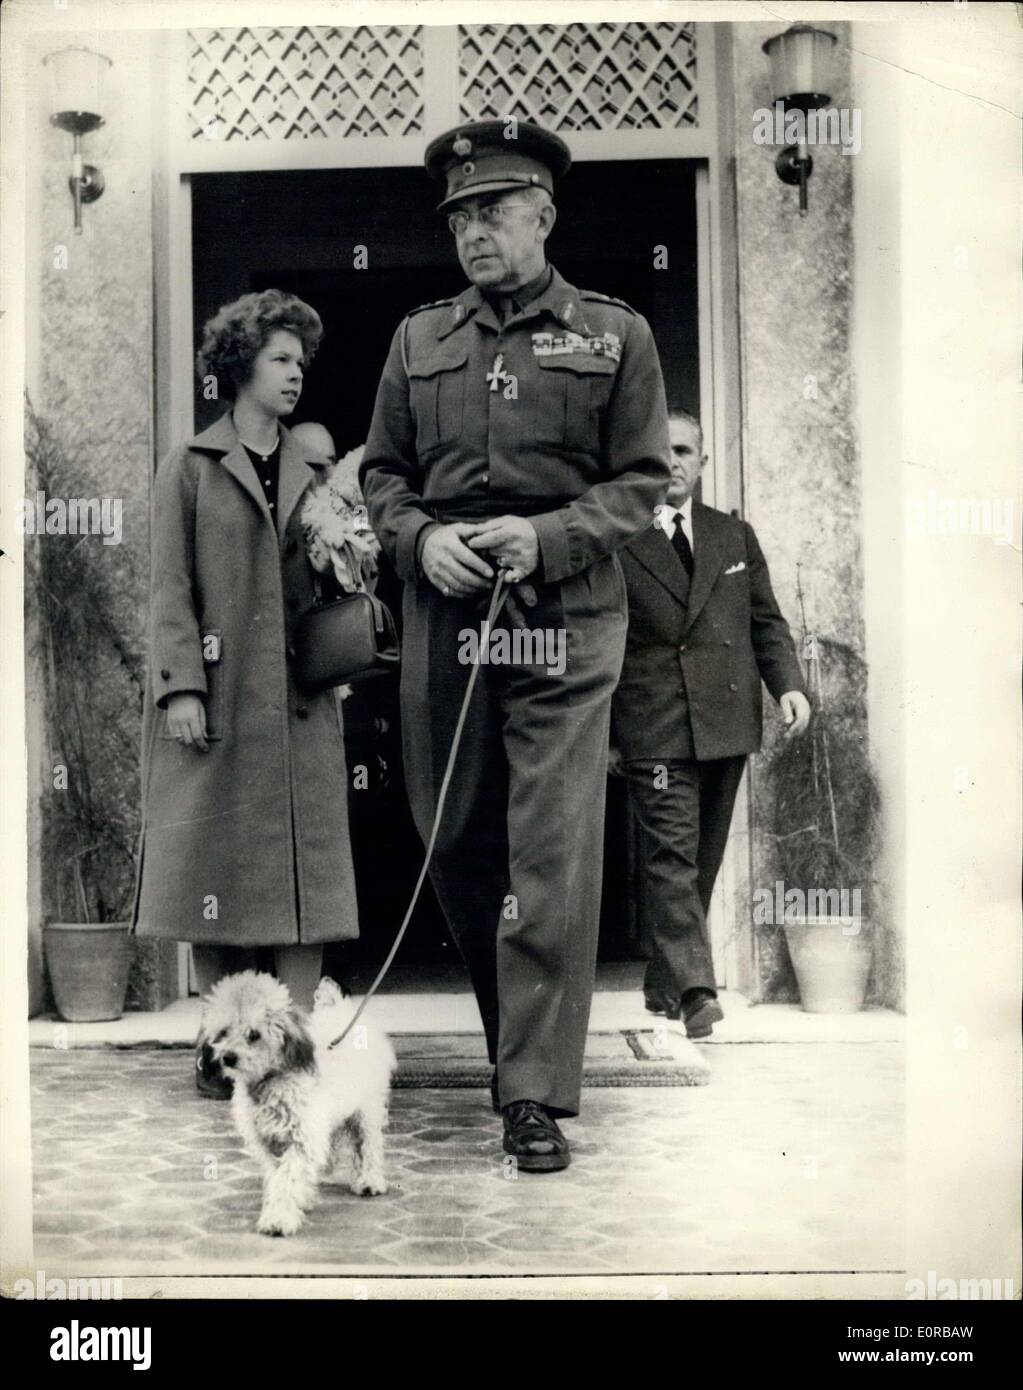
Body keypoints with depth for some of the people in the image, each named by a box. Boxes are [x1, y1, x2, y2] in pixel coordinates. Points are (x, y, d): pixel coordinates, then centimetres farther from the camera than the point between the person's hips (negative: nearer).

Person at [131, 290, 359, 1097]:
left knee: (308, 863, -1)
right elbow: (172, 589, -2)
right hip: (216, 694, -3)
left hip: (300, 696, 3)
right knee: (215, 865, 1)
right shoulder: (190, 471, 5)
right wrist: (181, 686, -12)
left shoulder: (314, 475, 16)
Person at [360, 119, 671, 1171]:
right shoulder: (419, 339, 15)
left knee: (551, 858, -8)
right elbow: (381, 473, 15)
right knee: (455, 843, 9)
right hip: (443, 621, 4)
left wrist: (548, 538, -13)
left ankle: (537, 1094, 0)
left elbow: (641, 481, 3)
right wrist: (421, 539, -6)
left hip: (566, 624, -3)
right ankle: (512, 1032, 31)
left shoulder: (614, 334, 7)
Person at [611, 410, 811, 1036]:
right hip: (654, 727, -4)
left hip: (728, 722, 5)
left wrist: (789, 684, 0)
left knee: (703, 860, 10)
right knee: (672, 856, -12)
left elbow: (766, 621, 16)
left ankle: (665, 983, 22)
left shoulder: (736, 536, 15)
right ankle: (694, 988, -16)